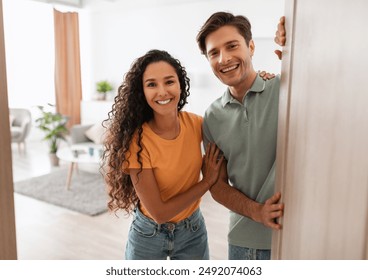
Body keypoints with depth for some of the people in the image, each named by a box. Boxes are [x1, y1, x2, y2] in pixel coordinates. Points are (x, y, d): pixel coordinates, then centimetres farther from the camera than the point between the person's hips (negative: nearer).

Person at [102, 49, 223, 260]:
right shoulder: (137, 141, -25)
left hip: (193, 231, 3)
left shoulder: (195, 123, -13)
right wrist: (207, 182, -17)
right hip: (148, 235, -3)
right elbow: (158, 212, -23)